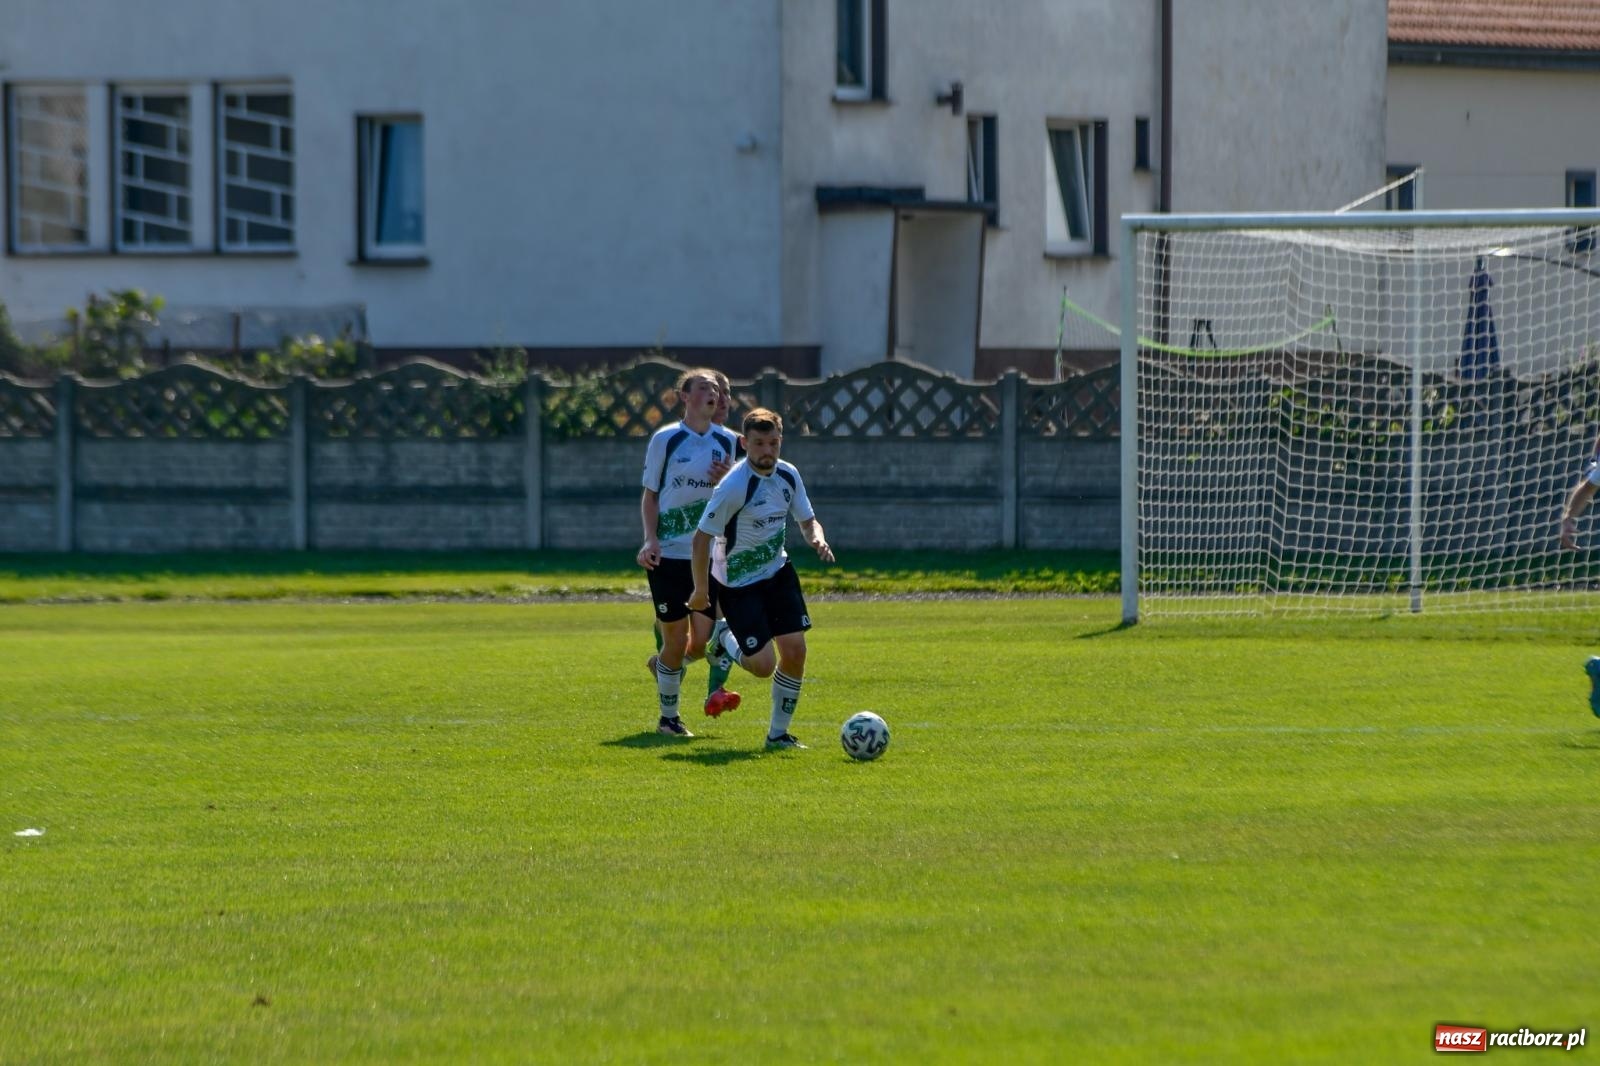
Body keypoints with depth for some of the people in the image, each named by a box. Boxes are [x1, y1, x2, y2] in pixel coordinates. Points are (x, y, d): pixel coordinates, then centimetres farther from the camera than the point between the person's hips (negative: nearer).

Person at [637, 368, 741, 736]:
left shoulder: (726, 441, 6)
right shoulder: (665, 439, -4)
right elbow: (650, 494, 1)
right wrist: (650, 539, -12)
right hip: (668, 554, -3)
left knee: (702, 642, -1)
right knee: (676, 639, -2)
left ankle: (665, 664, 33)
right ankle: (668, 717, 16)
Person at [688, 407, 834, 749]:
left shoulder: (788, 475, -3)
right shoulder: (734, 486, -24)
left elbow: (808, 520, 10)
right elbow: (702, 538, -19)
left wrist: (817, 539, -14)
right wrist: (701, 590, -13)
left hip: (777, 571, 6)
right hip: (738, 583, -6)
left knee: (795, 651, -3)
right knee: (763, 665, -10)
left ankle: (778, 733, 13)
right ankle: (724, 636, 24)